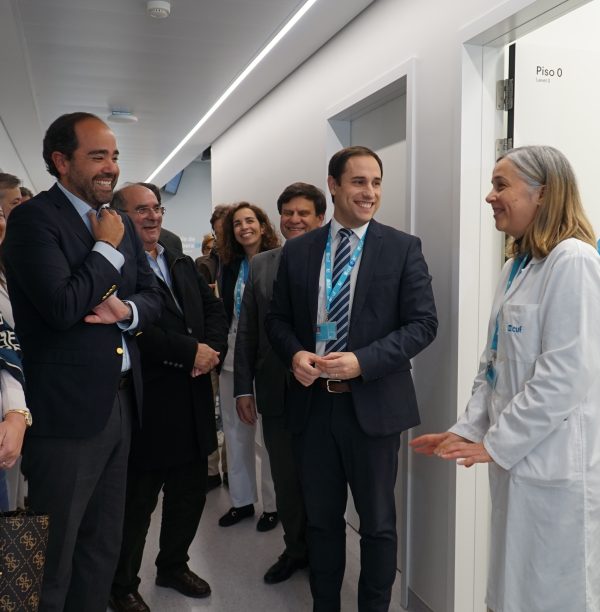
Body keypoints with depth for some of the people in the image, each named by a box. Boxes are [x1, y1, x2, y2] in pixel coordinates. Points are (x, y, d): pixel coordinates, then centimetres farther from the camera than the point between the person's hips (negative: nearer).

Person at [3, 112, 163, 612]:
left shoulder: (119, 223, 11)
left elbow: (154, 296, 11)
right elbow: (62, 307, -24)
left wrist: (126, 309, -10)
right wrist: (107, 248, -12)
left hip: (121, 402, 8)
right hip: (66, 410, -7)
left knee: (105, 545, 20)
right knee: (53, 554, 7)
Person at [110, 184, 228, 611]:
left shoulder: (184, 264, 15)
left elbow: (215, 310, 10)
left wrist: (212, 350, -10)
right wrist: (192, 352, -18)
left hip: (193, 401, 8)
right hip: (146, 404, -7)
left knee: (191, 493, 19)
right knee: (137, 501, 7)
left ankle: (174, 565, 40)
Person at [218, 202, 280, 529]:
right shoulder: (230, 266, 8)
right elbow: (224, 312, 13)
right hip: (232, 357, 6)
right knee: (235, 430, 12)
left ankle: (272, 504, 19)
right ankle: (241, 500, 26)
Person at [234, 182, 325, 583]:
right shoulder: (260, 265, 7)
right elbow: (246, 332, 7)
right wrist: (243, 388, 4)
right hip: (275, 393, 3)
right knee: (285, 480, 15)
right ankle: (296, 549, 36)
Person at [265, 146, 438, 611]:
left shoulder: (403, 248, -3)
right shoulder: (297, 250, 5)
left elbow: (423, 323, -8)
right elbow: (278, 319, 10)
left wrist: (363, 361, -20)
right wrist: (294, 353, -11)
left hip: (372, 403, -2)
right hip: (312, 401, 3)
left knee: (378, 522, 12)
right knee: (321, 517, 17)